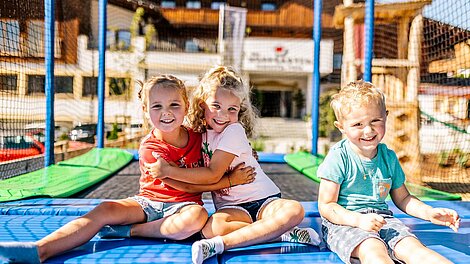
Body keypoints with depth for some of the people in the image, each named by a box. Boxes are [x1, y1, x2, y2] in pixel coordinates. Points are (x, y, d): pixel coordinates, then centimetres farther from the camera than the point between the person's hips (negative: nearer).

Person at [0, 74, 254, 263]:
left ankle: (129, 231, -23)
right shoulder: (150, 147, -11)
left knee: (197, 216, -35)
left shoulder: (197, 137, 0)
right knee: (105, 210, -25)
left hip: (183, 205, 1)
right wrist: (229, 180, -13)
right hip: (149, 202, -1)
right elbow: (180, 182, -15)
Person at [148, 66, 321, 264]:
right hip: (231, 207, 2)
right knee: (211, 228, -33)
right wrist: (163, 176, -13)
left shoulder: (234, 130, -11)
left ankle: (222, 243, -34)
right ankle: (283, 234, -21)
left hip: (263, 199, -2)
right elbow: (195, 186, 1)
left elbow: (213, 174, -17)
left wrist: (169, 170, -14)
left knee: (294, 210, -33)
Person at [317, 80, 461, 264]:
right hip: (344, 222, -5)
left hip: (382, 218, 5)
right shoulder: (338, 157, -8)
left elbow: (402, 198, 23)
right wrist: (359, 220, -24)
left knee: (413, 247, -22)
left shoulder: (388, 157, 11)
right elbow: (326, 206, -9)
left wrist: (429, 212, 4)